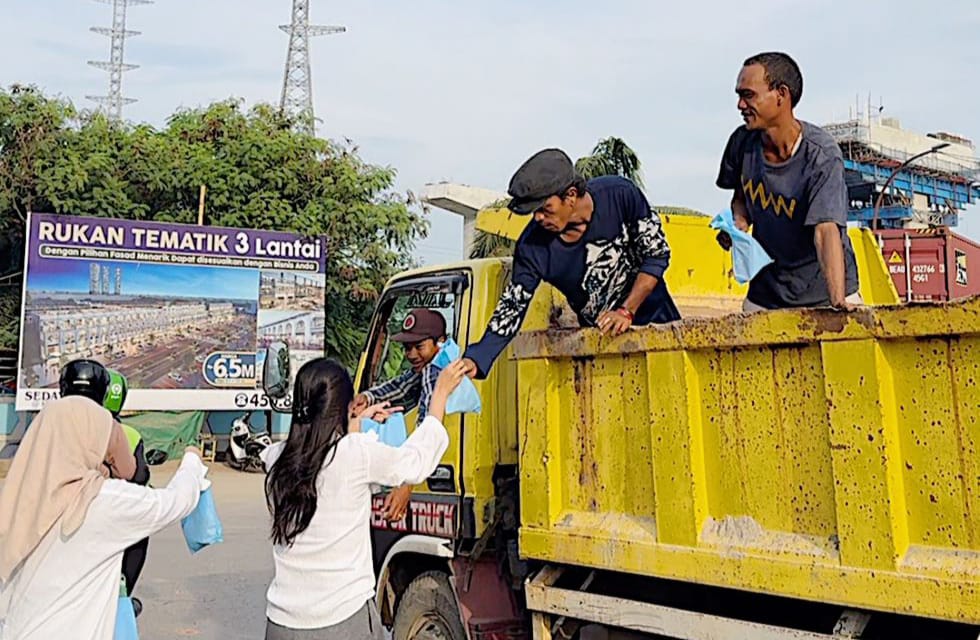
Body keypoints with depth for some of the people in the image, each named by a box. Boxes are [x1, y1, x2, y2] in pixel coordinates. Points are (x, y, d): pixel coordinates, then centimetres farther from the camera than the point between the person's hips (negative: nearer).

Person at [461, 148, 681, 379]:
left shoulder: (621, 195, -22)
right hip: (598, 337, 0)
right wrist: (475, 359, -25)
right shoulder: (532, 246, -20)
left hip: (656, 321, 0)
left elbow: (657, 253, -12)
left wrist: (627, 311, -20)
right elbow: (512, 308, -13)